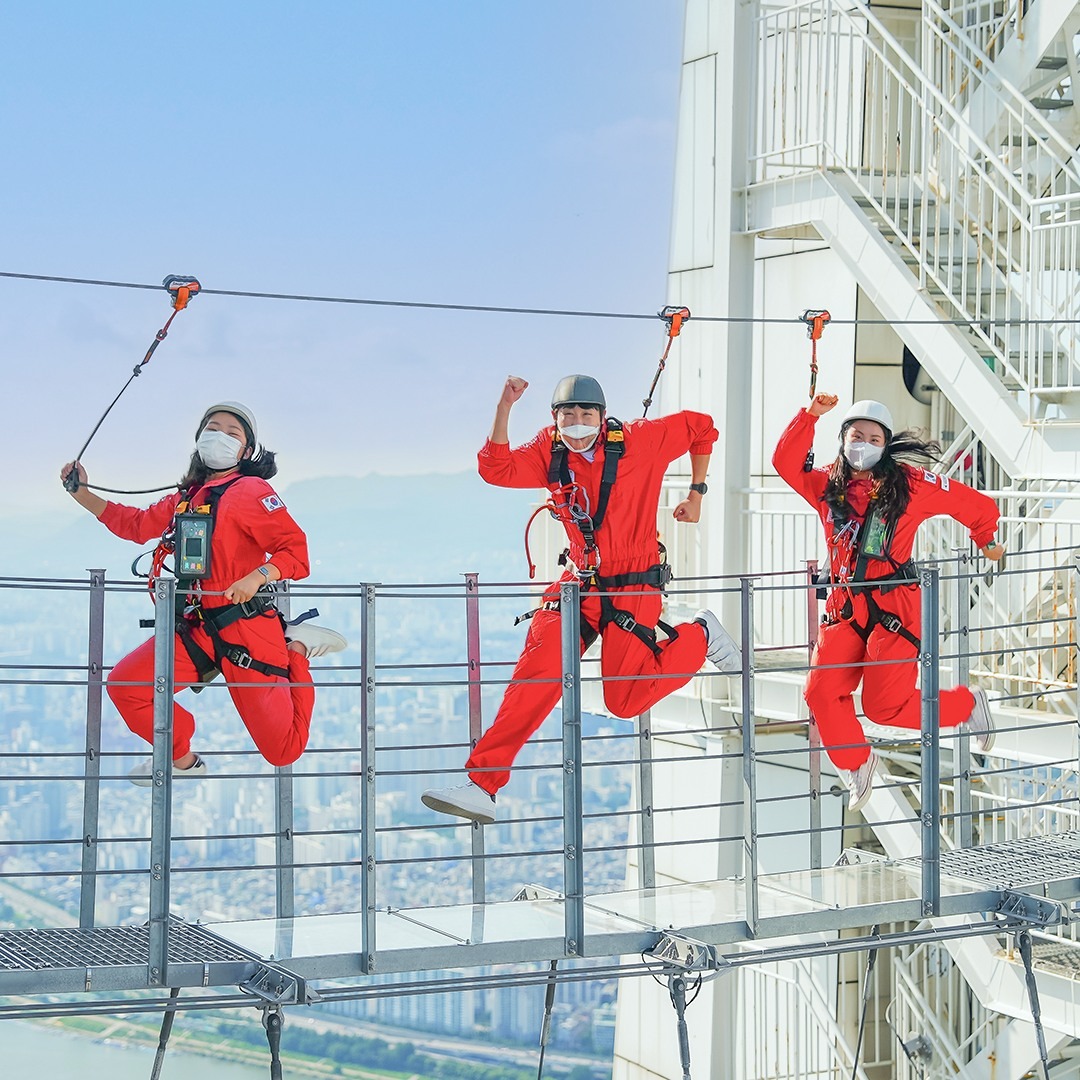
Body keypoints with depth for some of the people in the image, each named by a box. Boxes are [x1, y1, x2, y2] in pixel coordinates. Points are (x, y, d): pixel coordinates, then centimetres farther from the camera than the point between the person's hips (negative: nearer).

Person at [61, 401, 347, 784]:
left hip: (246, 629, -7)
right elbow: (138, 524, 28)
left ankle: (297, 650, 18)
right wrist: (83, 495, 21)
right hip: (194, 630, 7)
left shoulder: (250, 490, -7)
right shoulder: (187, 496, 15)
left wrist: (257, 577, -28)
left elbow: (296, 550, -11)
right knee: (125, 684, -7)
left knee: (283, 751, -6)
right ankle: (182, 759, 14)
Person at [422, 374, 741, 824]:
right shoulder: (550, 451, -2)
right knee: (535, 676, -13)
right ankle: (481, 786, -13)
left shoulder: (638, 441, -10)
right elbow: (497, 469, -19)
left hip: (633, 587, -3)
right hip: (578, 584, 3)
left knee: (625, 700, -6)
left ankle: (700, 635, 20)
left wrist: (696, 492, 8)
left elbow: (701, 428, 5)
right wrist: (505, 406, -28)